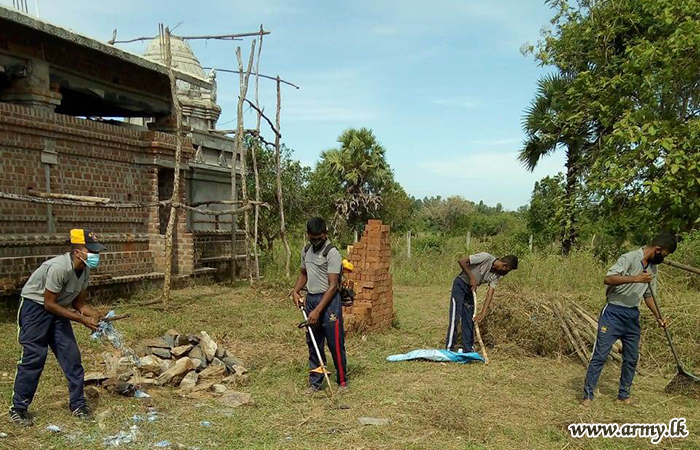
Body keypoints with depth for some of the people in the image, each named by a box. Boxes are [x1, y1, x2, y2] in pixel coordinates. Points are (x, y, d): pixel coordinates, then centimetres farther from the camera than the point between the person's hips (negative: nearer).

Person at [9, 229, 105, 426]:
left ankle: (77, 404, 11)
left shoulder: (85, 270, -7)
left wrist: (94, 314, -18)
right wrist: (82, 319, -25)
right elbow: (49, 303, -25)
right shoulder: (59, 267, -31)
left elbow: (77, 301, 2)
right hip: (35, 306, -7)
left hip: (57, 309, 7)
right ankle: (18, 409, 9)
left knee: (71, 355, 2)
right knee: (34, 357, -7)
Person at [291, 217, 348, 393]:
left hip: (328, 301, -7)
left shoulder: (332, 253, -15)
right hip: (310, 299, 7)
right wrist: (295, 291, 4)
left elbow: (332, 286, -18)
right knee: (313, 344, 11)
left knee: (335, 343, -1)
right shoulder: (306, 250, 10)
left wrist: (318, 310, -21)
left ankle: (342, 381, 13)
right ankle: (315, 382, 21)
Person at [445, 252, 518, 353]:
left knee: (470, 320, 6)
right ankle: (449, 349, -5)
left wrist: (483, 313, -25)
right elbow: (461, 261, -26)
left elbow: (490, 294, -13)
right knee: (455, 317, -9)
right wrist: (472, 278, -23)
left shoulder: (497, 275, -6)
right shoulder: (486, 257, -25)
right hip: (460, 284, -6)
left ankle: (468, 350, 14)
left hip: (471, 289, 7)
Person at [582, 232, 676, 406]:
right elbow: (608, 279, -27)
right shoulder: (630, 258, -14)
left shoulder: (653, 268, 11)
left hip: (633, 316, 8)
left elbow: (648, 295, 21)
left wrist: (658, 317, 12)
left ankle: (624, 395, 26)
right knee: (600, 355, -6)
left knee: (631, 359, 12)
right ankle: (588, 395, 1)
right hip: (614, 313, -8)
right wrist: (636, 278, -32)